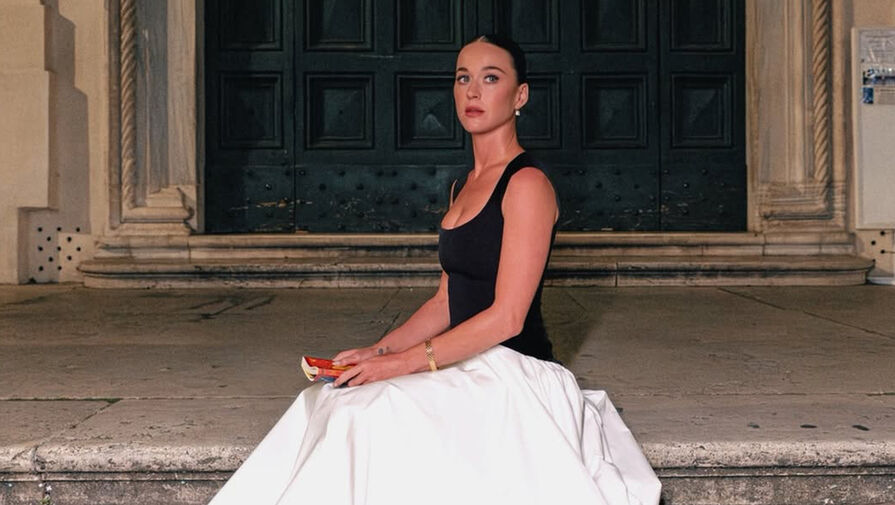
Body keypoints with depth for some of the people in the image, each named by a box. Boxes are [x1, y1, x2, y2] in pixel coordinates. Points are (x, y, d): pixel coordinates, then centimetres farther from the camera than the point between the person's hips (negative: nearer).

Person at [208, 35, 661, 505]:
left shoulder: (527, 184, -12)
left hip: (515, 377, -8)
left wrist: (402, 363, -17)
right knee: (326, 403, -6)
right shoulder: (463, 186, 15)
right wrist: (379, 351, 3)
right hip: (469, 369, 8)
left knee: (372, 418, -24)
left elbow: (506, 317, -18)